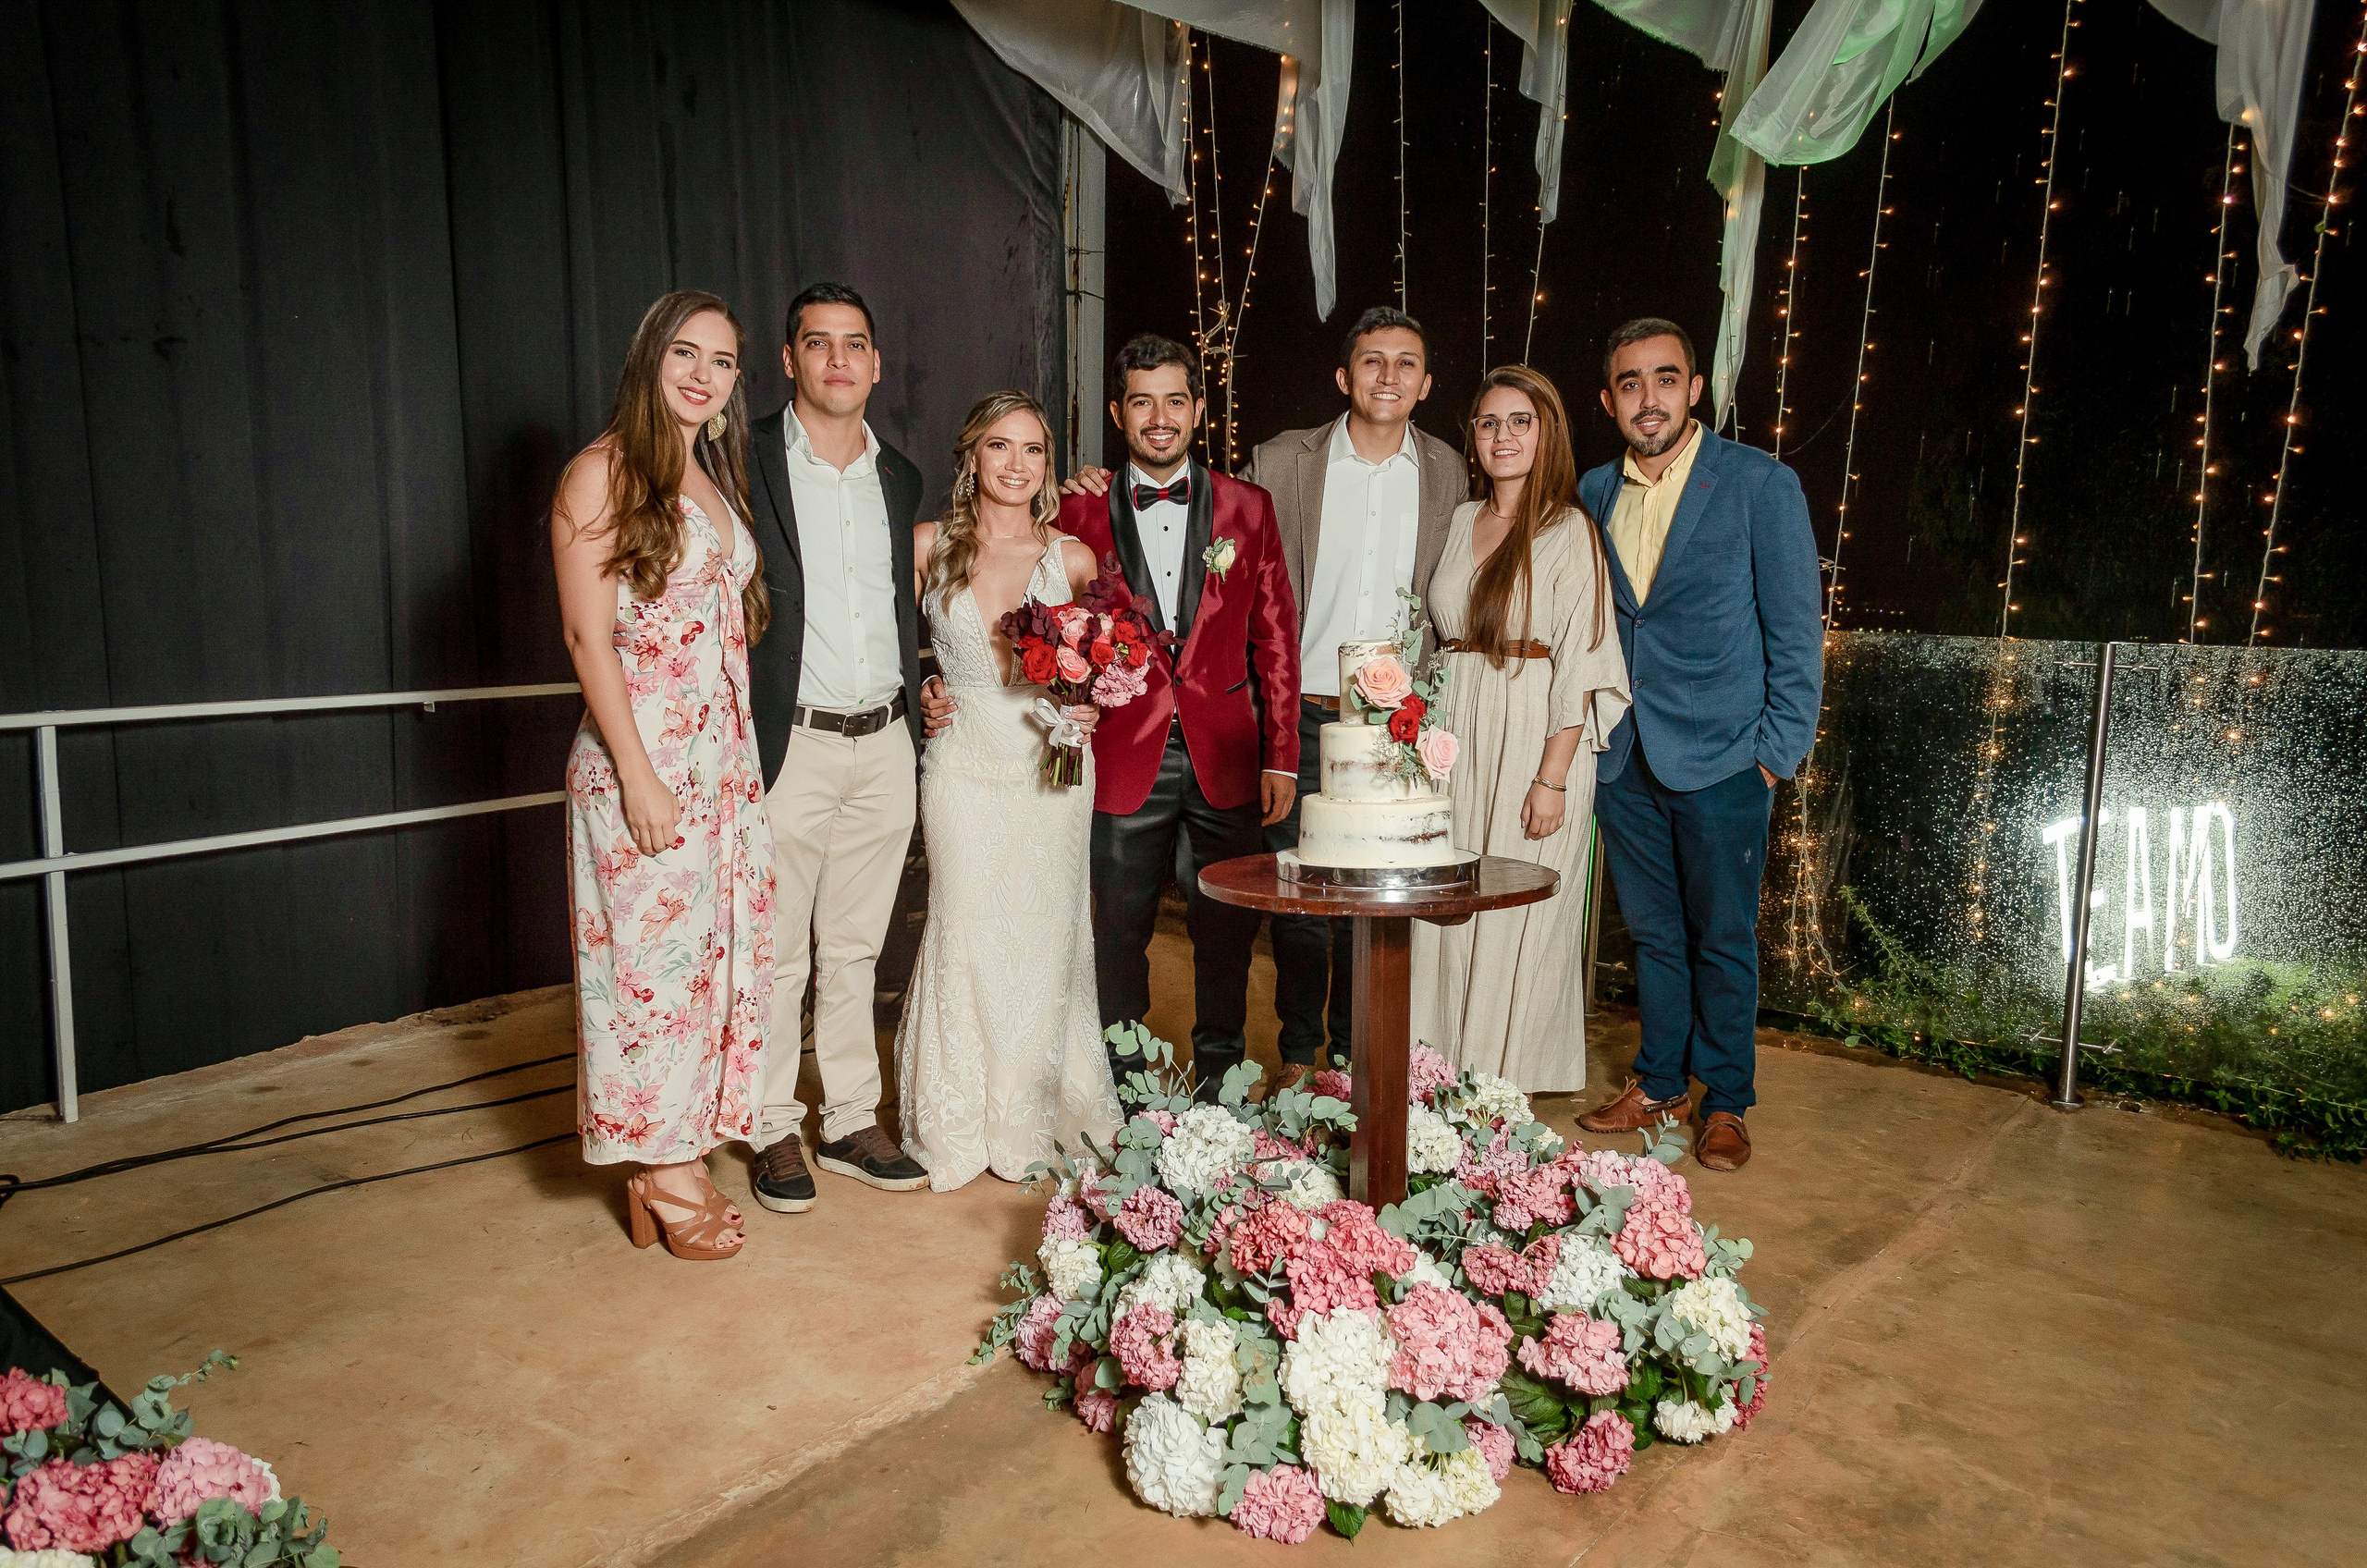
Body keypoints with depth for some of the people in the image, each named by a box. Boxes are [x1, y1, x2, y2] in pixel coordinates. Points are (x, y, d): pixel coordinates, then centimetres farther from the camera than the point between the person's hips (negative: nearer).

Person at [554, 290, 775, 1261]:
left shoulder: (717, 481, 16)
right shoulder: (603, 473, -6)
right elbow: (589, 636, -12)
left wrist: (742, 759, 10)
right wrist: (637, 774, -17)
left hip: (726, 758, 8)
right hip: (642, 759, -7)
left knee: (716, 954, 10)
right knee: (654, 958, 1)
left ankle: (671, 1162, 24)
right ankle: (667, 1175, 16)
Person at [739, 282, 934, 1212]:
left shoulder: (900, 479, 12)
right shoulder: (745, 462, -4)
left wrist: (919, 692, 9)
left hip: (885, 745, 5)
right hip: (790, 745, -4)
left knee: (855, 950, 14)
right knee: (778, 955, 5)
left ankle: (851, 1122, 26)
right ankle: (775, 1132, 20)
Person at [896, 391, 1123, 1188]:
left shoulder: (1074, 559, 4)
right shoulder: (930, 548, 2)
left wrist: (1089, 707, -4)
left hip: (1052, 767, 1)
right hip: (964, 765, -1)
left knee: (1045, 938, 6)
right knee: (967, 936, 0)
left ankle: (1037, 1115, 24)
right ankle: (960, 1127, 17)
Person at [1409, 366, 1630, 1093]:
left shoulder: (1570, 532, -5)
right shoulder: (1460, 521, 13)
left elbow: (1580, 665, -10)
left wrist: (1553, 778, -16)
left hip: (1535, 739, -5)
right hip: (1455, 739, 5)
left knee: (1520, 920, 1)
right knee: (1448, 915, 8)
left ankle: (1513, 1081, 16)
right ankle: (1450, 1080, 21)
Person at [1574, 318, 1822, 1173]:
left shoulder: (1760, 484, -6)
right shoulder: (1593, 492, 8)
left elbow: (1796, 630, -5)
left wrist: (1778, 751, -9)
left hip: (1720, 759, -4)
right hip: (1624, 759, 4)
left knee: (1723, 938, 7)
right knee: (1653, 933, 15)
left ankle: (1725, 1103, 23)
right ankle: (1659, 1084, 30)